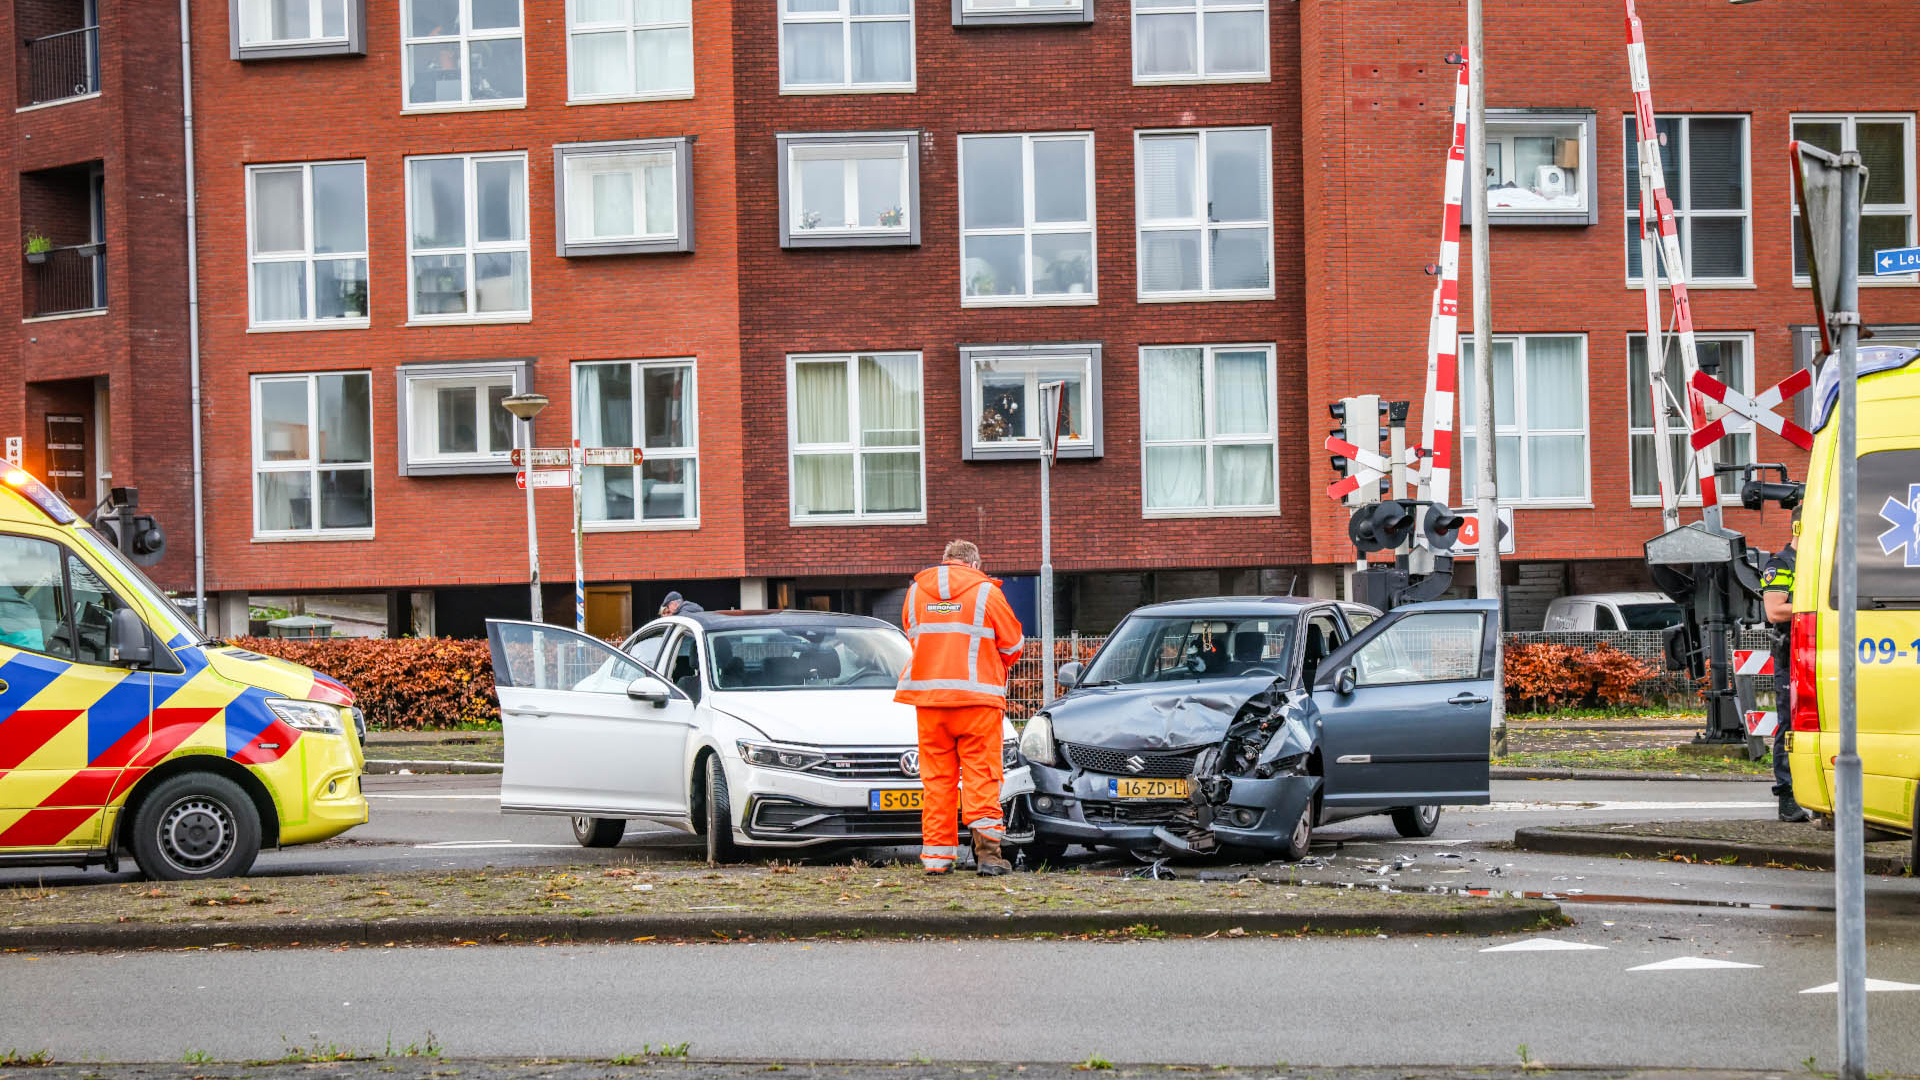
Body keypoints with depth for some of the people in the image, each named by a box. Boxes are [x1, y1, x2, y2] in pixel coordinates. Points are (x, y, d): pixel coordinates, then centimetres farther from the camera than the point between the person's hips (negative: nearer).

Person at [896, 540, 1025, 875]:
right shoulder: (986, 592, -2)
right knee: (981, 774, -2)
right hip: (978, 697, -3)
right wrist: (993, 665, 23)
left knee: (937, 777, 6)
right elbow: (1012, 645, 4)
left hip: (928, 696, 3)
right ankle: (987, 850, -9)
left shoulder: (916, 591, 9)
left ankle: (937, 854, 5)